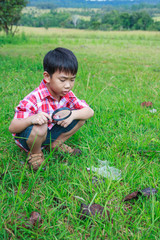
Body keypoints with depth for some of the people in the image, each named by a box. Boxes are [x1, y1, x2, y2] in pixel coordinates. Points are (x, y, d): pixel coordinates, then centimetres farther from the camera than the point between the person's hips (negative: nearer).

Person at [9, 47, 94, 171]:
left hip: (50, 133, 5)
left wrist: (72, 114, -31)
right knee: (39, 128, -41)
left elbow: (90, 111, -10)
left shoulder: (68, 95, -12)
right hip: (27, 137, -5)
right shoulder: (34, 99, -31)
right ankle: (35, 153, -6)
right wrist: (31, 119, -52)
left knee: (81, 117, -9)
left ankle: (57, 144, 8)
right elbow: (12, 128, -30)